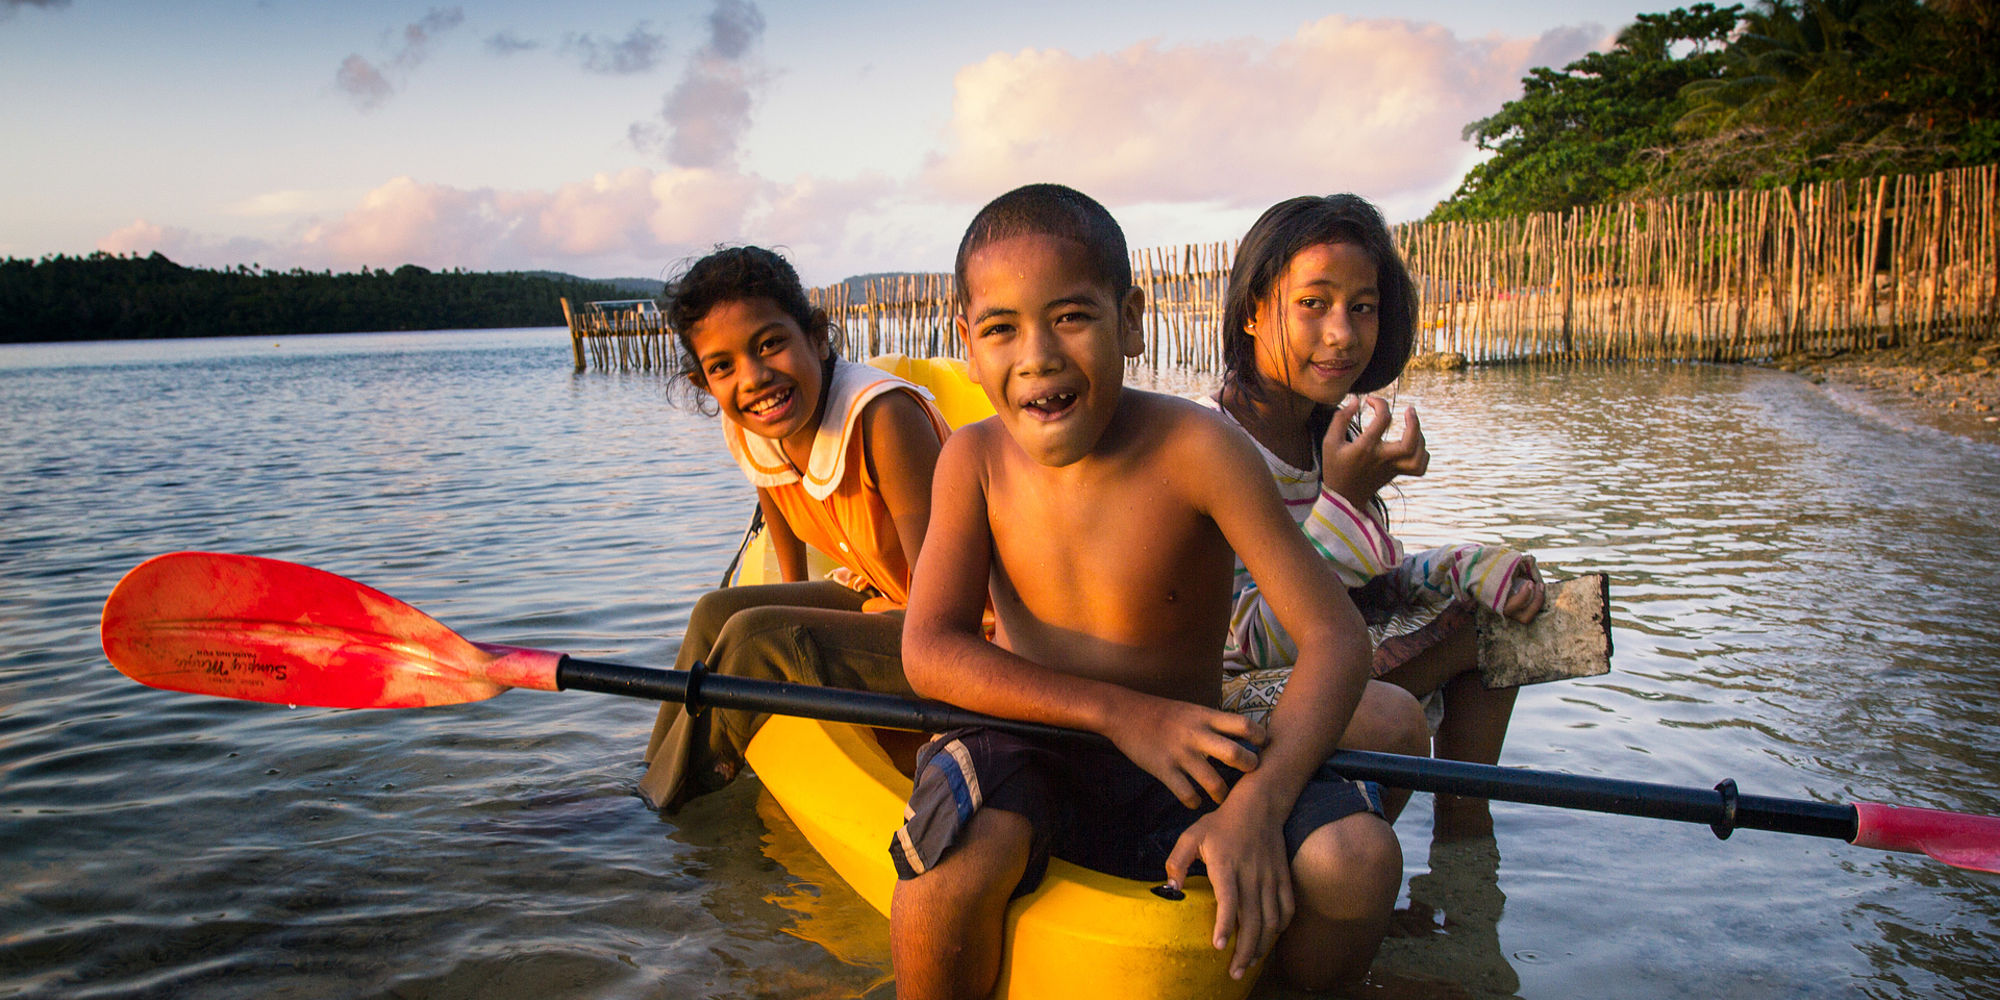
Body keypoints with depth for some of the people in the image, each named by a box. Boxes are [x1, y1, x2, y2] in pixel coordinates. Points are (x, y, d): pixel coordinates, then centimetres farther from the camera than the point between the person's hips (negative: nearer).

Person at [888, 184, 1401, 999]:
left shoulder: (1195, 449, -14)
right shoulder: (974, 460, -5)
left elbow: (1335, 636, -15)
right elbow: (930, 652, -13)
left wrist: (1257, 804, -31)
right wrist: (1120, 712, -25)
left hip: (1179, 775, 0)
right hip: (1030, 767, 1)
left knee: (1359, 856, -23)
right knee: (967, 835, -32)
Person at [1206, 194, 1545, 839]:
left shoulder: (1329, 432, 2)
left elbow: (1368, 582, 12)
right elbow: (1258, 644, -25)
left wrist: (1469, 569, -6)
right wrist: (1344, 500, -31)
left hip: (1316, 659, 9)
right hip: (1229, 694, -9)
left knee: (1493, 617, 10)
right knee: (1389, 719, -33)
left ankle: (1463, 828, 17)